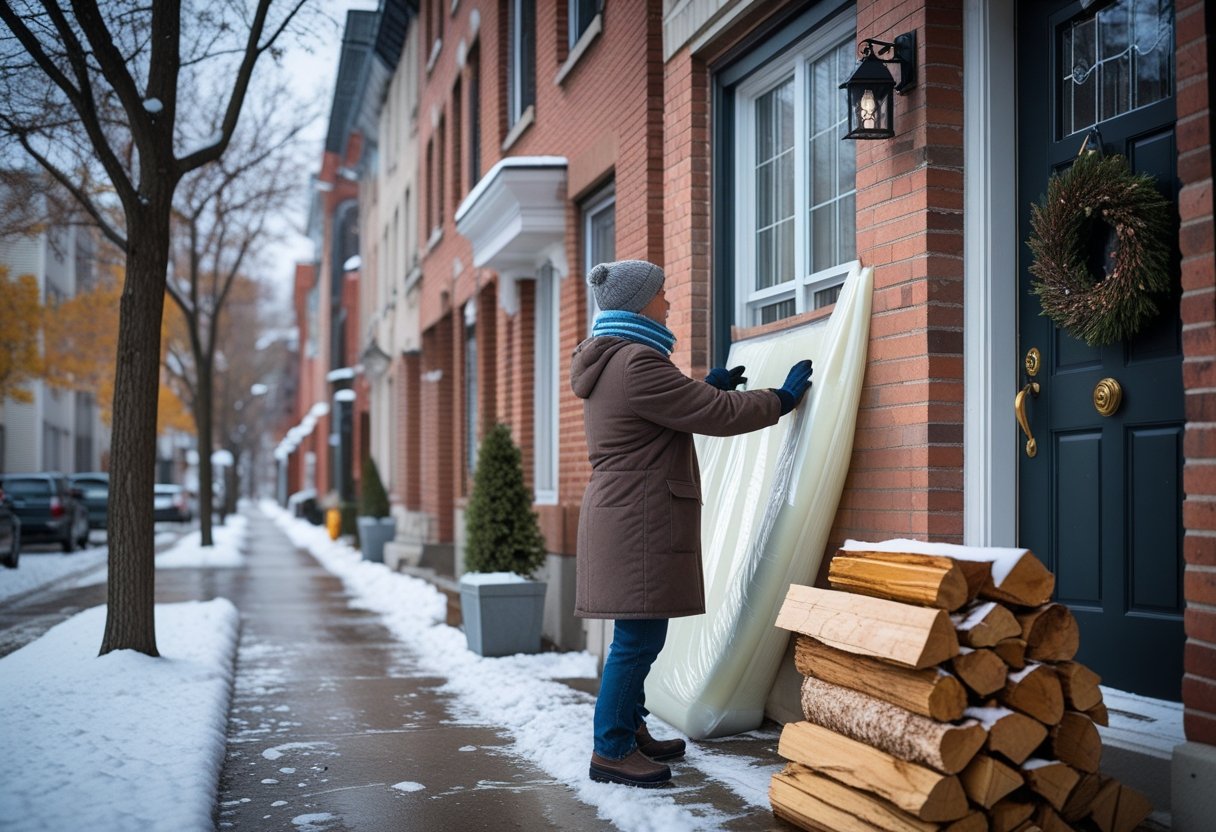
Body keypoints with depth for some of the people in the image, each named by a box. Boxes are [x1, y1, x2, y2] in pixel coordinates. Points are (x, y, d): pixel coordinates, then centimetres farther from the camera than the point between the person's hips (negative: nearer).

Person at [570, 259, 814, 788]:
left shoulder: (610, 361, 17)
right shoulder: (637, 363, -18)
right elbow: (719, 416, -15)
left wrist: (708, 386, 26)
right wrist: (783, 398, -2)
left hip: (622, 514, 11)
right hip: (639, 520, -11)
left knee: (637, 636, 17)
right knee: (638, 638, -6)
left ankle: (631, 732, 27)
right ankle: (611, 751, 1)